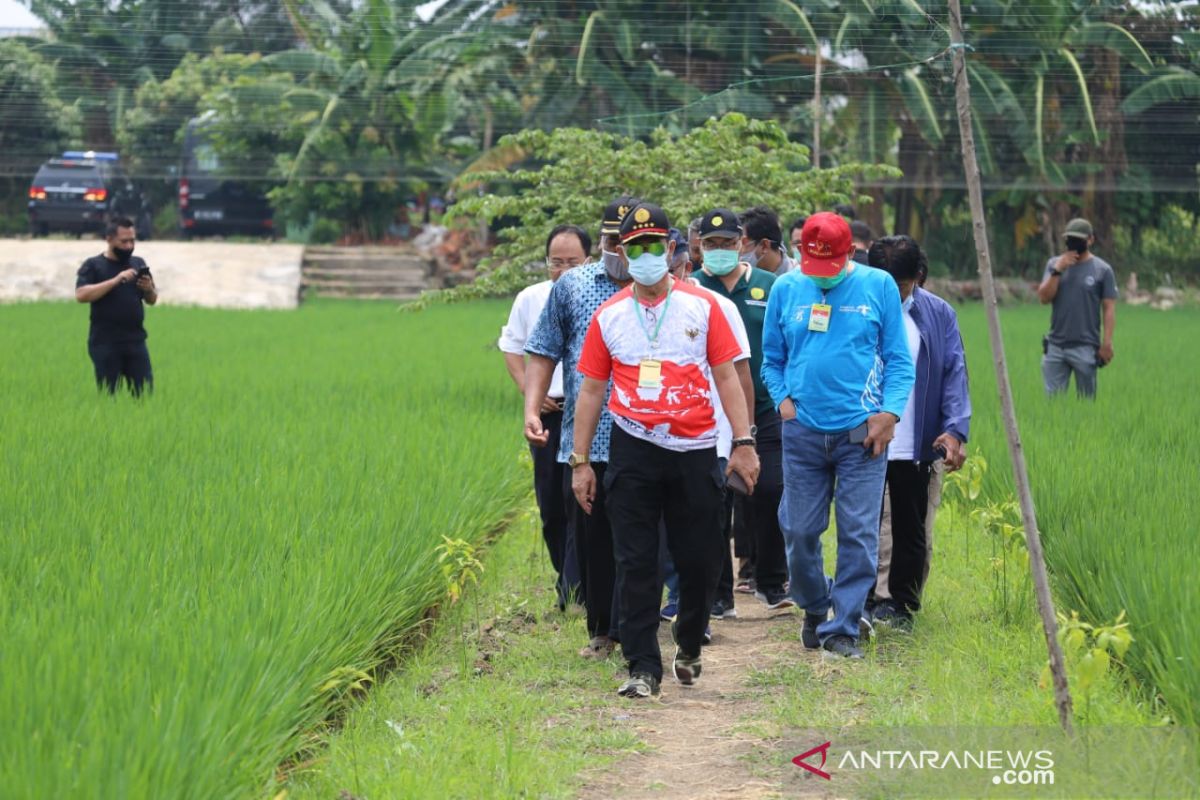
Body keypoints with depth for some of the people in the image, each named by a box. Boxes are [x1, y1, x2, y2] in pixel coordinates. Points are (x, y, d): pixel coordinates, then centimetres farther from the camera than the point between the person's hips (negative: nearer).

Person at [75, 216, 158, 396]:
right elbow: (81, 295, -16)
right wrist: (115, 280, -21)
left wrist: (149, 289, -7)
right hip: (105, 344, -4)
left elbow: (152, 300, 17)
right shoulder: (93, 266, -1)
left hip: (136, 341, 4)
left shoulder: (138, 264, 13)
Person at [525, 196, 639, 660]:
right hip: (583, 442, 2)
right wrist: (531, 410, 1)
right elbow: (544, 353, 13)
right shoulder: (572, 286, 10)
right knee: (590, 540, 7)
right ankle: (601, 630, 19)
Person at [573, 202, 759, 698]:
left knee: (700, 559, 5)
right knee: (635, 563, -3)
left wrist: (743, 442, -5)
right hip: (633, 451, 0)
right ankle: (643, 667, 1)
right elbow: (591, 390, 9)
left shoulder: (701, 307, 3)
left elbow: (726, 377, 4)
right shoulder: (609, 317, 6)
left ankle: (689, 647, 28)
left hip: (695, 451, 0)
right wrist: (580, 461, 6)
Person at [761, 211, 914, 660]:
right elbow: (772, 359, 15)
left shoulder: (878, 286, 3)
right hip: (803, 432, 2)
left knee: (858, 534, -5)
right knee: (799, 531, 5)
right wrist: (782, 399, -2)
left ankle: (843, 628, 3)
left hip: (860, 432, -2)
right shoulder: (785, 289, 8)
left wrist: (889, 411, -8)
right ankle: (814, 609, 30)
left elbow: (898, 359, 4)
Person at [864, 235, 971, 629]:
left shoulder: (939, 315, 4)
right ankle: (865, 602, 13)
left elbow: (954, 374, 3)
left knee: (913, 533, 9)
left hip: (919, 447, 2)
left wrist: (955, 430, -8)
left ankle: (901, 606, 20)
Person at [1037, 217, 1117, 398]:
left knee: (1086, 400, 0)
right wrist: (1057, 271, -9)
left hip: (1085, 348, -3)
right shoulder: (1054, 264, 12)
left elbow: (1109, 308, -1)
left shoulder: (1102, 269, 2)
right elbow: (1044, 298, 2)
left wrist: (1107, 343, -9)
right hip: (1055, 346, 3)